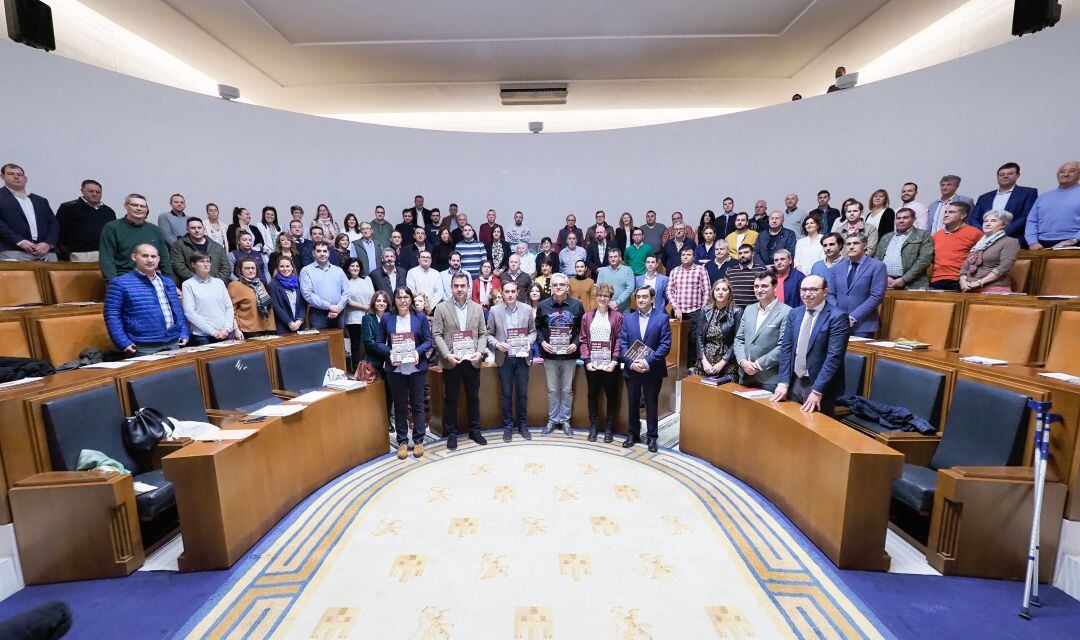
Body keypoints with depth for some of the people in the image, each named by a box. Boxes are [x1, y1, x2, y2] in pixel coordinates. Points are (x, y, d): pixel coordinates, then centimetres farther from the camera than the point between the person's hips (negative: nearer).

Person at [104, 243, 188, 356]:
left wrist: (184, 333, 10)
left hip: (173, 344, 5)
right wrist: (123, 342, -11)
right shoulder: (120, 283, 0)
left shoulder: (168, 282, 16)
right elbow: (112, 315, -3)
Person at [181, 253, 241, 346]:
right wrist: (213, 332, -13)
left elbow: (229, 307, 8)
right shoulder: (188, 284, 0)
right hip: (202, 336, -3)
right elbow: (189, 313, -7)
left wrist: (227, 329, -5)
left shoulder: (219, 282, 12)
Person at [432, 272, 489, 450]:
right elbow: (436, 335, -4)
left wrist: (480, 352, -8)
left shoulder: (477, 308, 7)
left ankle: (475, 430, 27)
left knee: (473, 397, 12)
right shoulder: (441, 308, -1)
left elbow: (483, 333, 7)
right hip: (451, 361, -2)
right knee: (450, 399, 8)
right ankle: (452, 433, 22)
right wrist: (447, 355, -15)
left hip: (472, 361, 2)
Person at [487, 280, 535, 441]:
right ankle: (508, 425, 23)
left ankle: (523, 425, 25)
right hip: (504, 358, -1)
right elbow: (489, 334, 3)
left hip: (522, 357, 1)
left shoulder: (527, 309, 0)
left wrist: (529, 342, -11)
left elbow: (533, 331, 8)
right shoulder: (494, 310, -2)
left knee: (523, 393, 9)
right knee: (506, 394, 8)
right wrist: (496, 344, -15)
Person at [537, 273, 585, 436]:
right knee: (552, 389, 11)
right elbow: (537, 327, 6)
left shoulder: (577, 305, -1)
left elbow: (583, 328, 2)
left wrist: (576, 343, -12)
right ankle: (553, 419, 25)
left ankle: (565, 420, 24)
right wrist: (542, 342, -9)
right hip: (550, 354, 1)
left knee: (567, 389, 9)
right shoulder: (543, 305, 0)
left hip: (569, 354, 0)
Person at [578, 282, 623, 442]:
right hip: (592, 363, 2)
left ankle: (609, 428, 22)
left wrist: (614, 361, -12)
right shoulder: (587, 316, 6)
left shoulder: (617, 316, 0)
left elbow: (619, 340, -4)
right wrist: (587, 361, -7)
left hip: (610, 364, -1)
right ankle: (593, 427, 24)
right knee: (593, 394, 11)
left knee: (611, 395, 8)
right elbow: (583, 340, 3)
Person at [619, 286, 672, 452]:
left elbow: (665, 345, -10)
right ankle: (632, 434, 29)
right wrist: (631, 363, -13)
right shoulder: (628, 319, 5)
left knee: (652, 405, 10)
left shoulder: (662, 318, -3)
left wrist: (648, 361, -18)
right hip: (631, 370, 2)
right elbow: (622, 345, 1)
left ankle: (652, 437, 25)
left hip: (653, 371, -2)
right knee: (632, 405, 13)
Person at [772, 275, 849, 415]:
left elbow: (834, 356, -18)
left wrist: (817, 391, -21)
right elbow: (786, 348, 3)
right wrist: (783, 382, -4)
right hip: (794, 382, 5)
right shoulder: (794, 313, 5)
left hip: (820, 386, -5)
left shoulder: (838, 317, -12)